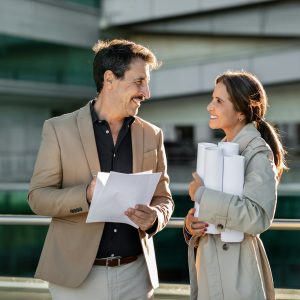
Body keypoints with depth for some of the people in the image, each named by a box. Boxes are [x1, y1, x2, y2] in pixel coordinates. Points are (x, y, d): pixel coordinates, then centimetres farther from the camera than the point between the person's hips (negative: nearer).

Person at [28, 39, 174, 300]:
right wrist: (86, 195, -21)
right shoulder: (59, 129, -2)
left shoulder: (152, 135, 7)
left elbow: (163, 198, 12)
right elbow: (38, 196, -3)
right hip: (77, 274, -3)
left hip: (135, 274, 3)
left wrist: (155, 218, -11)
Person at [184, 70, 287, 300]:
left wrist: (201, 194, -19)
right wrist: (191, 224, -3)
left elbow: (257, 216, -26)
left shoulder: (257, 152, -13)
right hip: (209, 264, 8)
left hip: (235, 270, -8)